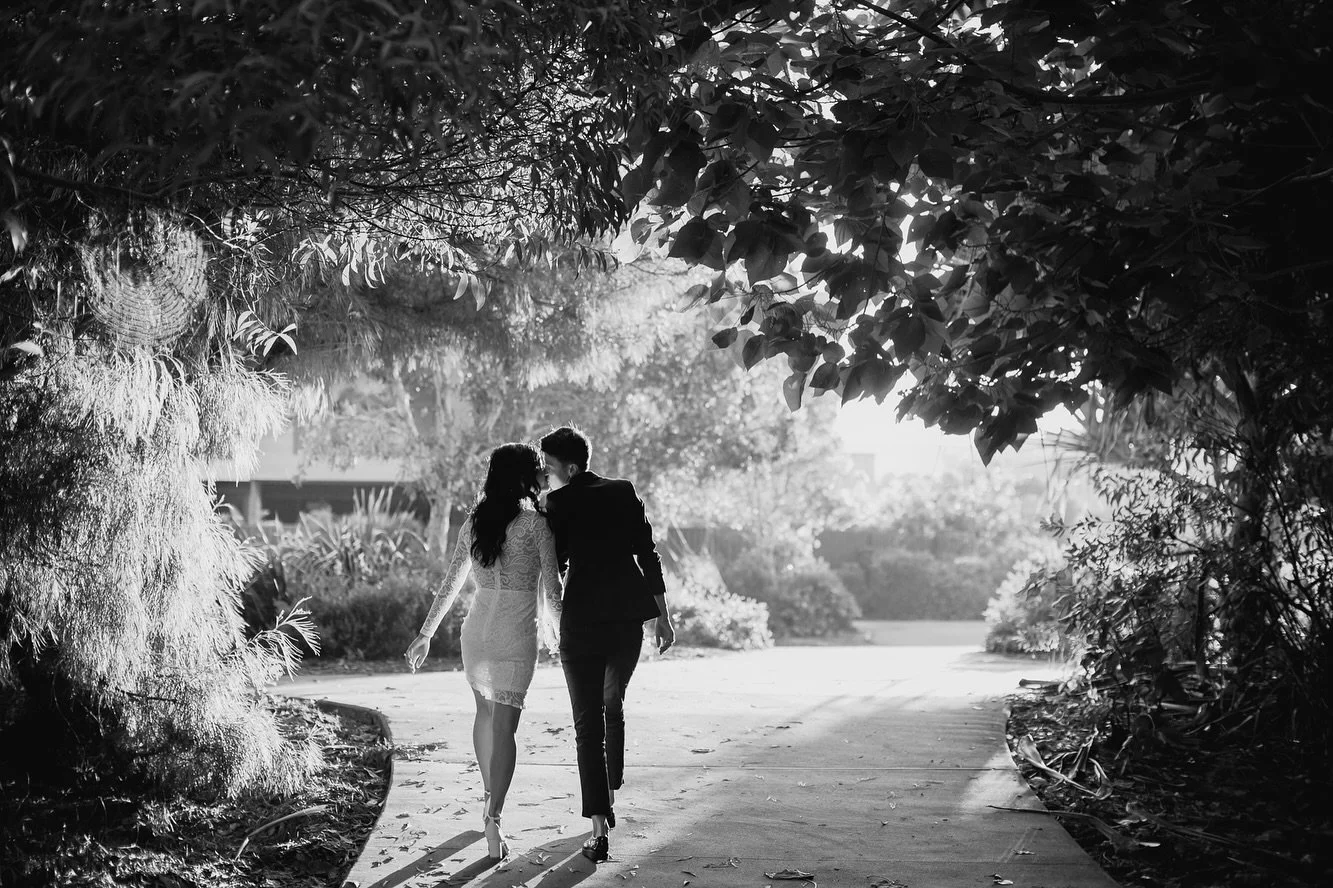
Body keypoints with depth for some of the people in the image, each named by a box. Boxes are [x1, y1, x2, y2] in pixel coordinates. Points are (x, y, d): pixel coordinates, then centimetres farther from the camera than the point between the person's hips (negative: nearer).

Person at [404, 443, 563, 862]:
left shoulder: (474, 523, 7)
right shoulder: (536, 523, -8)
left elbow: (449, 584, 9)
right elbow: (551, 587, -6)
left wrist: (425, 634, 15)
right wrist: (558, 631, 11)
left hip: (477, 626, 5)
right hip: (517, 631, -5)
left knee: (485, 711, 23)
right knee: (504, 725, -3)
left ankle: (489, 795, 36)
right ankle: (493, 816, -13)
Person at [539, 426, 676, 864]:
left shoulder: (560, 502, -6)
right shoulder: (624, 492, 6)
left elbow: (554, 564, -4)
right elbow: (648, 555, 5)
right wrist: (663, 616, 9)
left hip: (583, 618, -4)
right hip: (628, 615, 4)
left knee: (588, 722, -1)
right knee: (612, 704, 26)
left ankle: (600, 826, -10)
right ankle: (610, 792, 37)